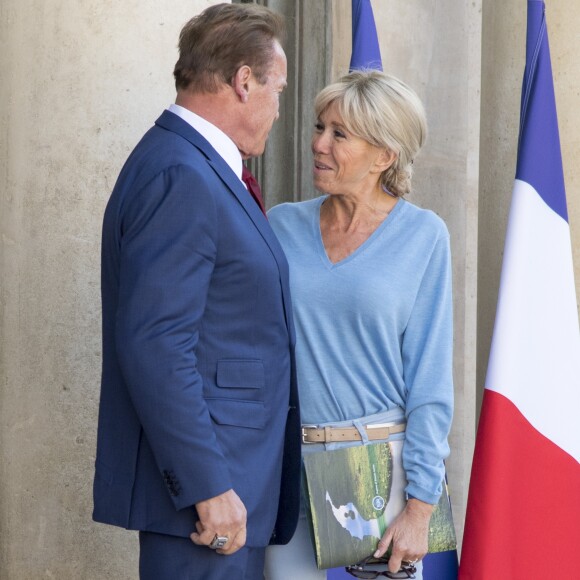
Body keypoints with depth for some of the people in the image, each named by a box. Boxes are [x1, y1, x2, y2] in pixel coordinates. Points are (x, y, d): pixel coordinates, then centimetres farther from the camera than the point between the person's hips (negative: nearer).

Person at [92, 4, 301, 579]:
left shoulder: (200, 169, 16)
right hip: (209, 494, -10)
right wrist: (207, 487, -23)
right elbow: (153, 346, -23)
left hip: (228, 480, 10)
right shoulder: (180, 177, -17)